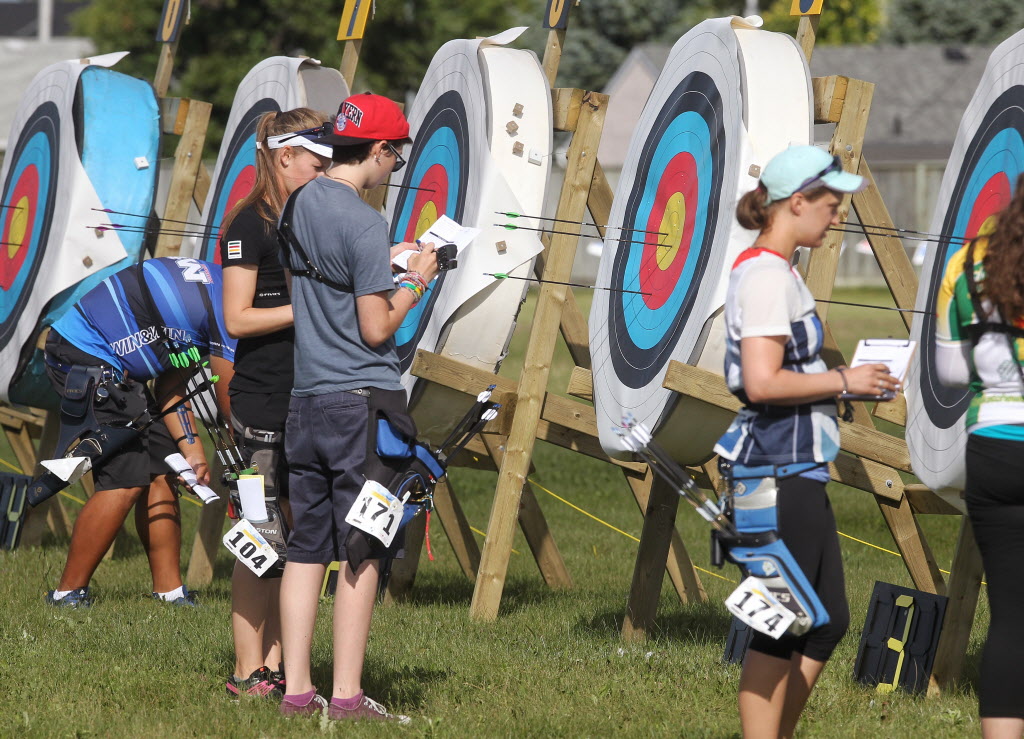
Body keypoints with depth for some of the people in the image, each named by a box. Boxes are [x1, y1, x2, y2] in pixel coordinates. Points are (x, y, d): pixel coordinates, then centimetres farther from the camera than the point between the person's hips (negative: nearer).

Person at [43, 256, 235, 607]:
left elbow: (169, 385, 15)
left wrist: (192, 453, 7)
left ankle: (170, 591, 10)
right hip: (84, 358, -11)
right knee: (125, 481, -11)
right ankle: (68, 594, -3)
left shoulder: (213, 288, 14)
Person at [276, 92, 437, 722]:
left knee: (307, 547, 9)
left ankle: (297, 689, 10)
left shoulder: (302, 203, 9)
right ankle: (347, 695, -2)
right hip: (364, 401, -7)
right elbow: (376, 330, -15)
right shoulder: (365, 223, -15)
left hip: (307, 401, 7)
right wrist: (417, 282, 0)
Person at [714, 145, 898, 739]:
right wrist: (842, 381, -13)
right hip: (781, 471, -11)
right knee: (780, 627, -6)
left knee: (828, 622, 14)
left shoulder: (779, 272, 17)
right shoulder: (766, 277, -15)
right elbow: (762, 382, -23)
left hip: (800, 469, 11)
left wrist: (841, 383, 10)